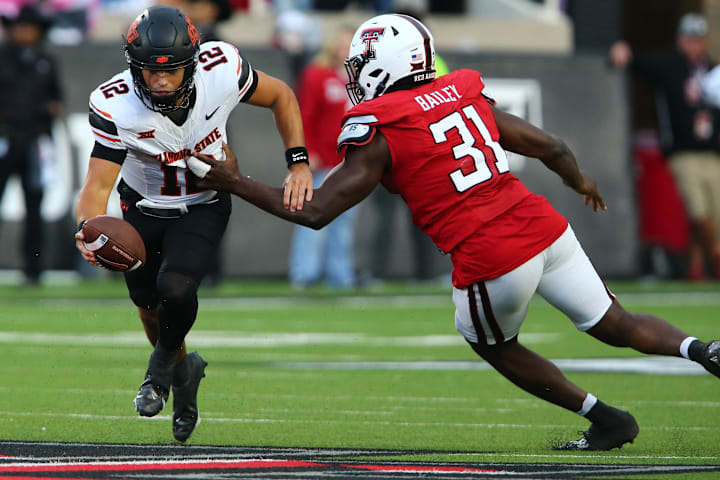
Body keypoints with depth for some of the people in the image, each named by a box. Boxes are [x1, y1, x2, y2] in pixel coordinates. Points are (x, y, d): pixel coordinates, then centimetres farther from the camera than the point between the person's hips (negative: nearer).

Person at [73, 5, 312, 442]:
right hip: (143, 206, 1)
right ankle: (184, 370, 48)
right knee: (149, 304, 16)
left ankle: (165, 360, 9)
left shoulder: (221, 69, -29)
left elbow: (280, 97, -9)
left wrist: (299, 165, -16)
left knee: (176, 287, -24)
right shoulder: (115, 106, -31)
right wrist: (89, 229, -50)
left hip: (204, 206, -1)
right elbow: (98, 184, -29)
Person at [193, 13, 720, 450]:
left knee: (494, 348, 23)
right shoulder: (467, 96, 12)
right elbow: (551, 146, 16)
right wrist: (581, 181, 38)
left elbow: (315, 211, -5)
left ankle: (604, 418, 20)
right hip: (545, 229, 5)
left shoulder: (378, 134, -4)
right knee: (616, 325, 19)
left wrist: (235, 182, 5)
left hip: (491, 261, -5)